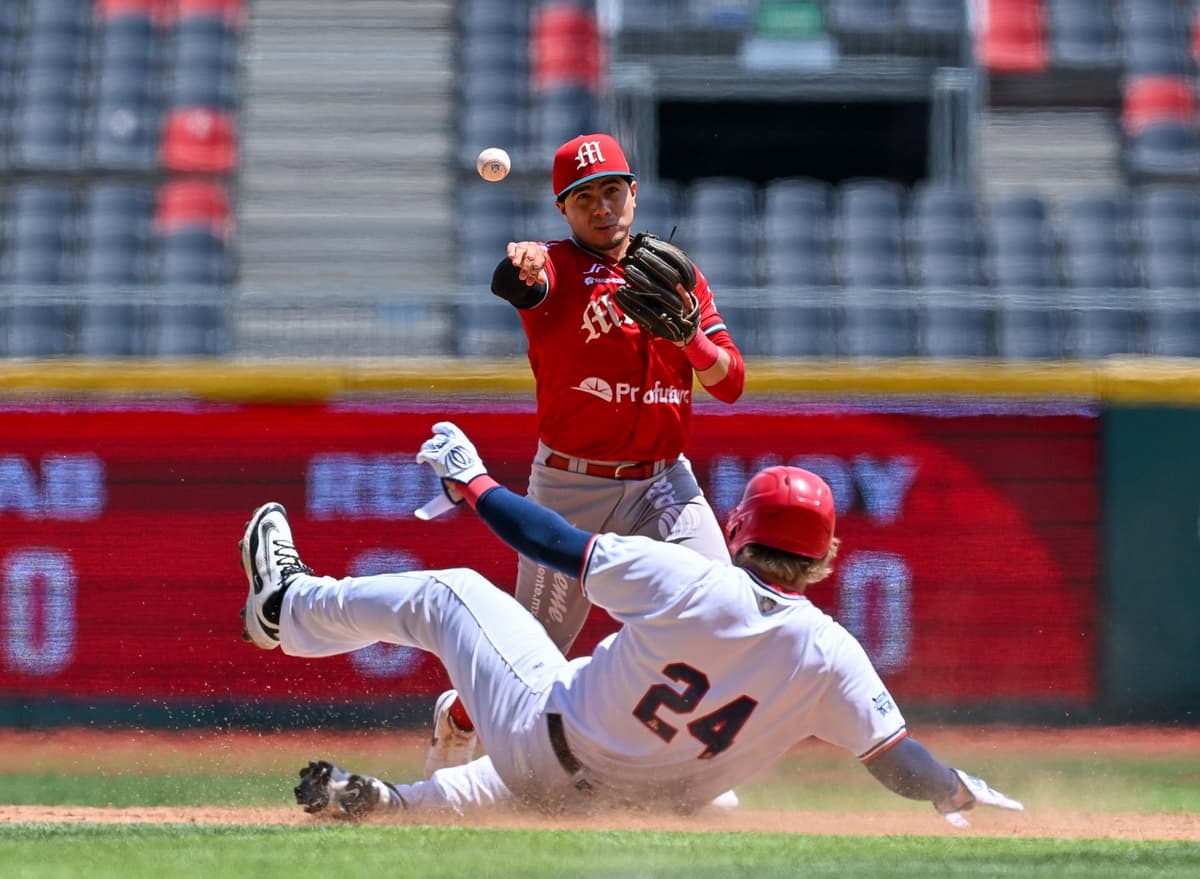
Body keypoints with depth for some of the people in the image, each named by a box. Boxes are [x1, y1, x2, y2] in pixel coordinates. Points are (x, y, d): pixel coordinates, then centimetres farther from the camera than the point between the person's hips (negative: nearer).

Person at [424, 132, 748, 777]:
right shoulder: (557, 270, -5)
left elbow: (730, 382, 3)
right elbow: (523, 280, -31)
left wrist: (684, 336, -17)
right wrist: (520, 264, -56)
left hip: (663, 482, 3)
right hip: (570, 486, -3)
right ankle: (457, 719, 35)